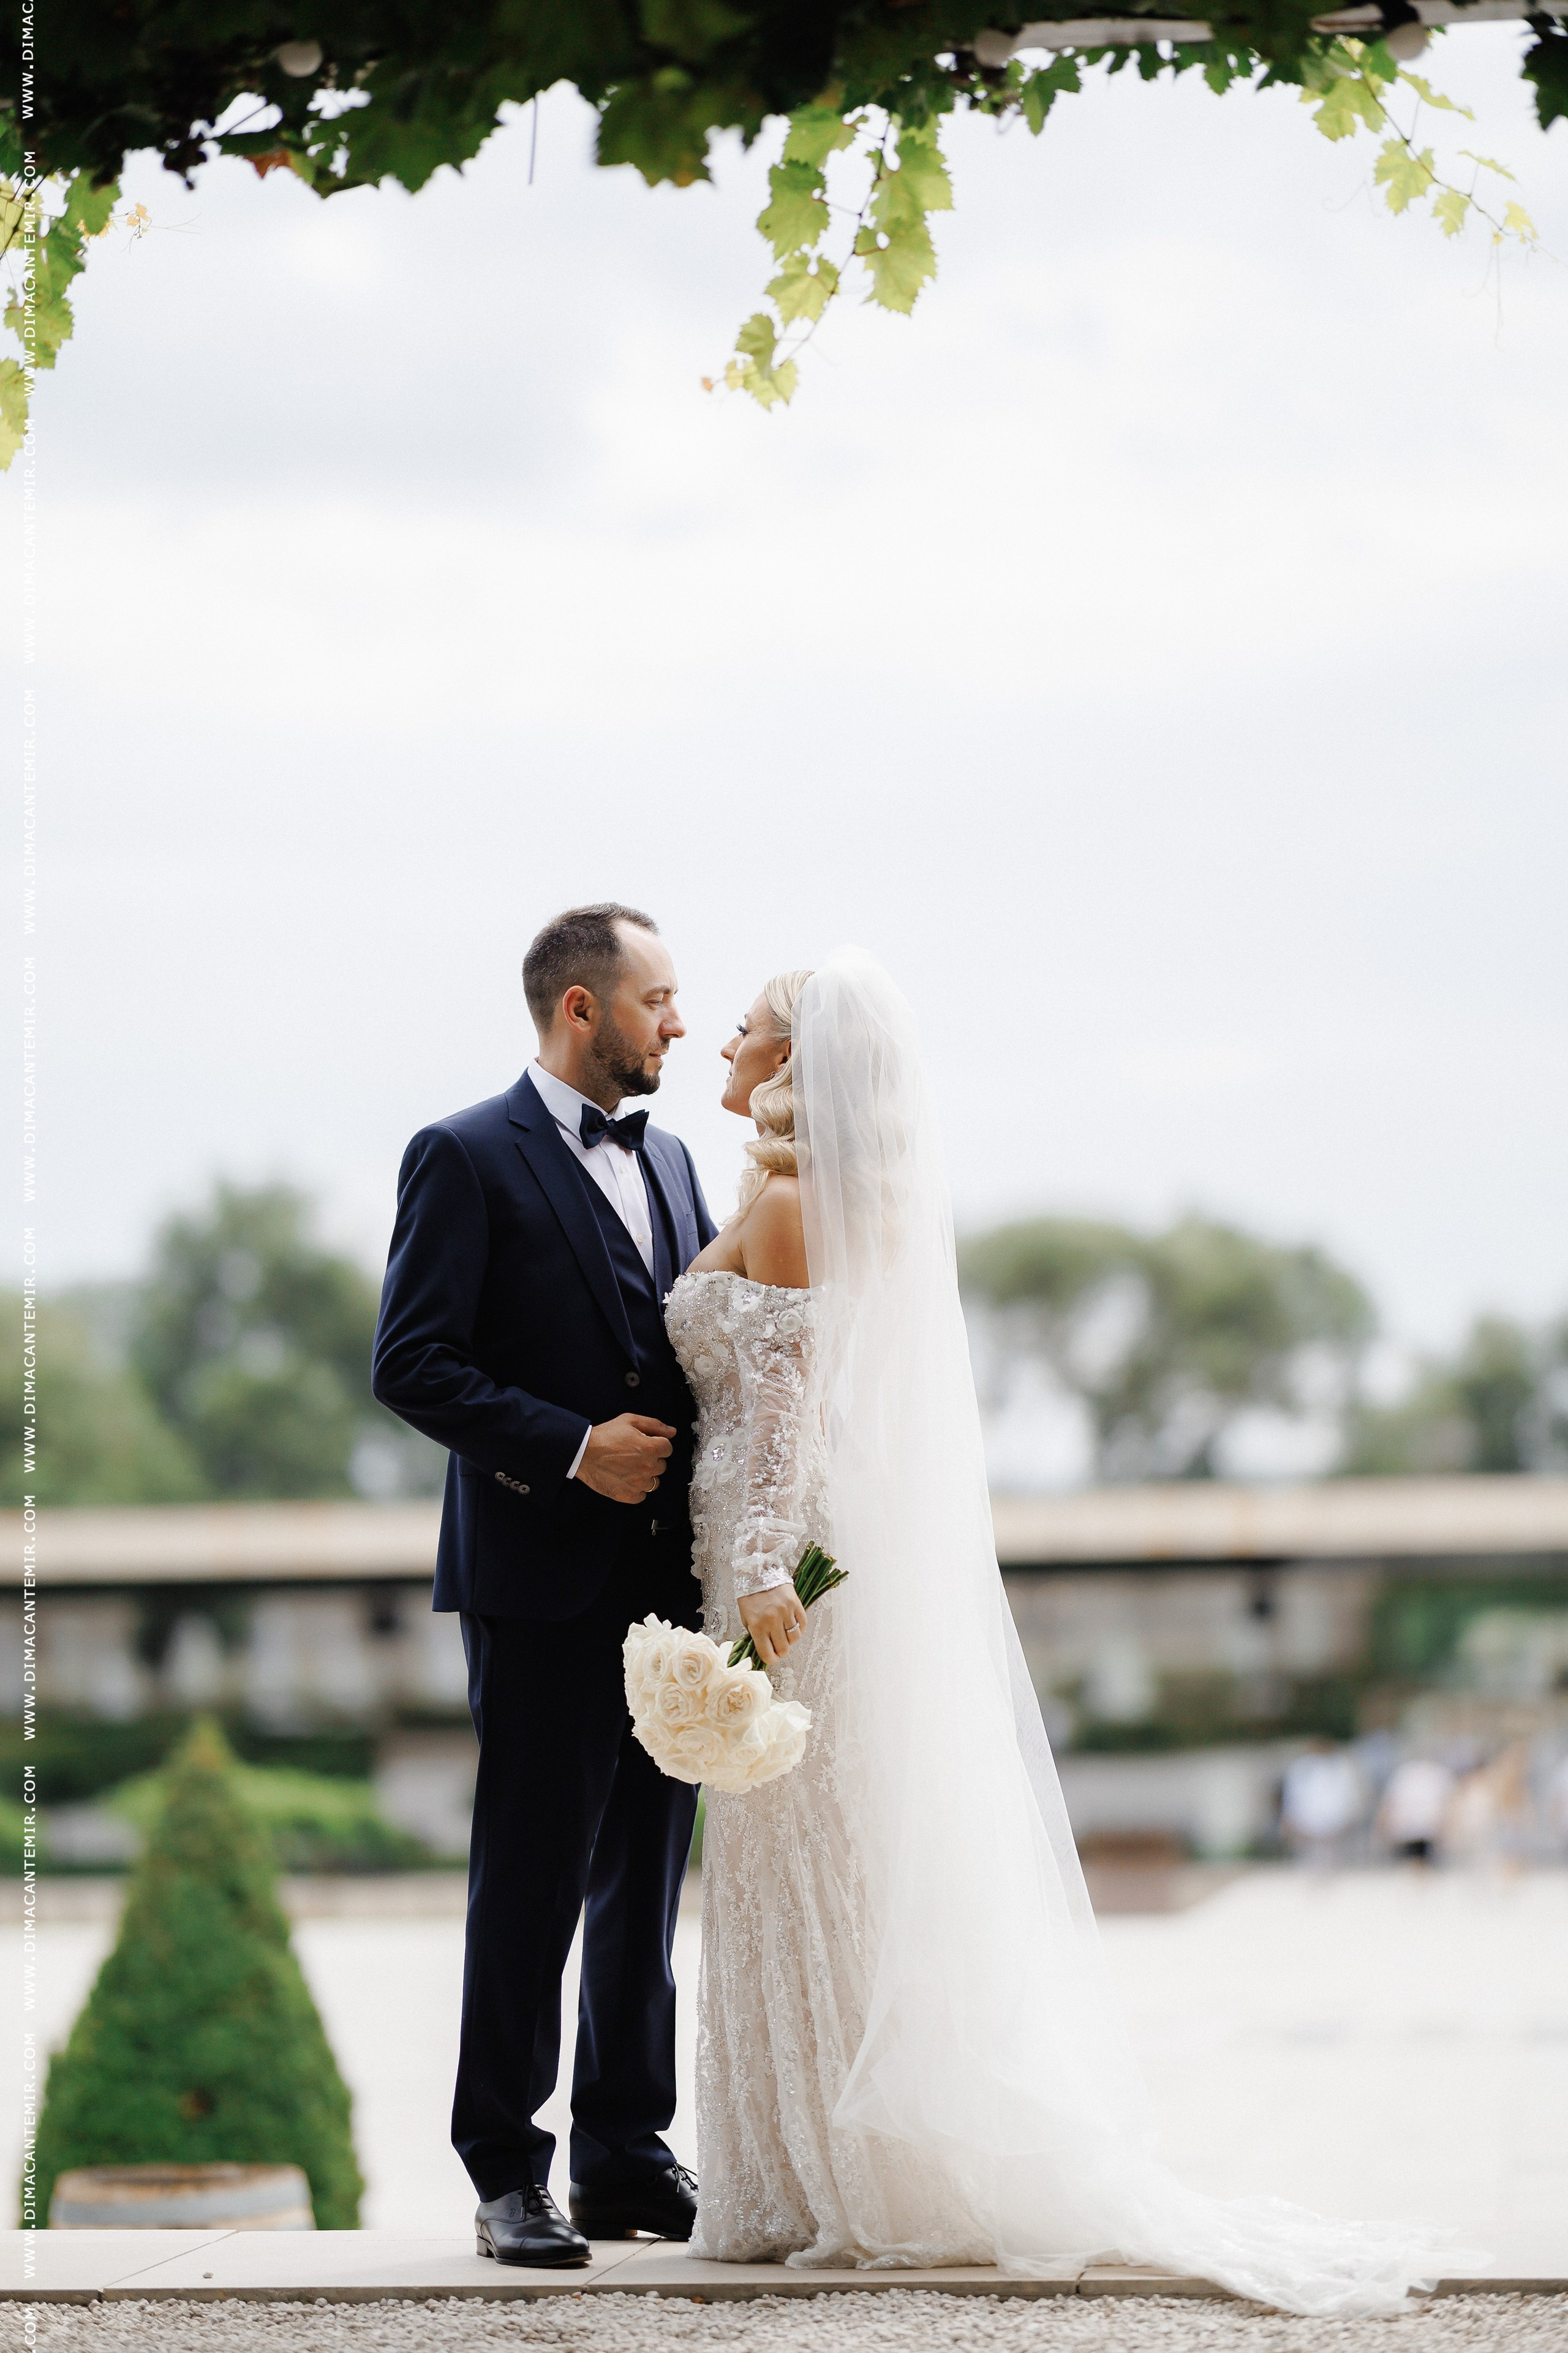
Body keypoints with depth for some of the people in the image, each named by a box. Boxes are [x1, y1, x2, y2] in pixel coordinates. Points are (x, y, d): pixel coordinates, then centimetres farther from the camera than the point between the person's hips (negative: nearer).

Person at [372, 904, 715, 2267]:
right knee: (532, 1881, -2)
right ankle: (509, 2173, 5)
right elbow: (412, 1365, -12)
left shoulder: (667, 1161, 16)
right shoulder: (466, 1159, -5)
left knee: (649, 1878, 9)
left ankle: (628, 2155, 16)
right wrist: (572, 1448, -16)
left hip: (666, 1576, 7)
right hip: (543, 1580, -6)